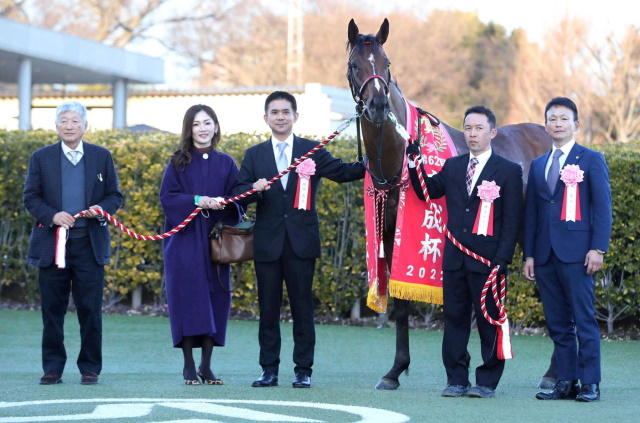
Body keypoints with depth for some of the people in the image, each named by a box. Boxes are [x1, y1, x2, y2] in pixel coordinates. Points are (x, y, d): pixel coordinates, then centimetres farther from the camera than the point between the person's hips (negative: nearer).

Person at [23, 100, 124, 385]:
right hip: (52, 242, 0)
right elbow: (30, 197, 4)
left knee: (90, 309, -1)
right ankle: (53, 368, 10)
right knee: (52, 309, 3)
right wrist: (52, 215, -13)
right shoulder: (41, 158, 8)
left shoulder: (102, 157, 9)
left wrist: (102, 209, -12)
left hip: (90, 244, 0)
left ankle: (90, 368, 7)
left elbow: (114, 195, 10)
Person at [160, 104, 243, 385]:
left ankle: (206, 365, 6)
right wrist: (197, 201, -18)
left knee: (215, 297, 0)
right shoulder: (178, 163, 4)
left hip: (216, 240, 2)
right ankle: (189, 366, -2)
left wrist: (224, 203, -15)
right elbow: (167, 197, -4)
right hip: (185, 241, -2)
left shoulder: (225, 164, 10)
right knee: (187, 296, -7)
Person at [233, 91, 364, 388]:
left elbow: (343, 172, -2)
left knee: (302, 307, 1)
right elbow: (237, 193, 5)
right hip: (267, 243, 1)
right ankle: (269, 370, 8)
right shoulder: (254, 155, 11)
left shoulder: (312, 151, 7)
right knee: (268, 308, 3)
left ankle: (303, 371, 5)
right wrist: (255, 188, -16)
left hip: (301, 241, -1)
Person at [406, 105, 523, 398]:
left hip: (486, 261, -4)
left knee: (489, 321, 1)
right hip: (454, 258, 4)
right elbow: (426, 192, 10)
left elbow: (512, 221, -5)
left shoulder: (509, 171, -1)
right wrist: (415, 163, -3)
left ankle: (487, 382, 8)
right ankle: (456, 379, 13)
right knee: (454, 319, 7)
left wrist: (502, 259, -13)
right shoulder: (452, 167, 14)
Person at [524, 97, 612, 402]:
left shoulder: (592, 160, 4)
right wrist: (529, 255, 10)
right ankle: (565, 382, 8)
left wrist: (598, 249, -11)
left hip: (576, 253, -5)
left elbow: (603, 207, -2)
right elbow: (531, 213, 17)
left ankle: (590, 383, -3)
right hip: (546, 255, 5)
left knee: (584, 319, -6)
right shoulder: (538, 165, 18)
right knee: (557, 323, 5)